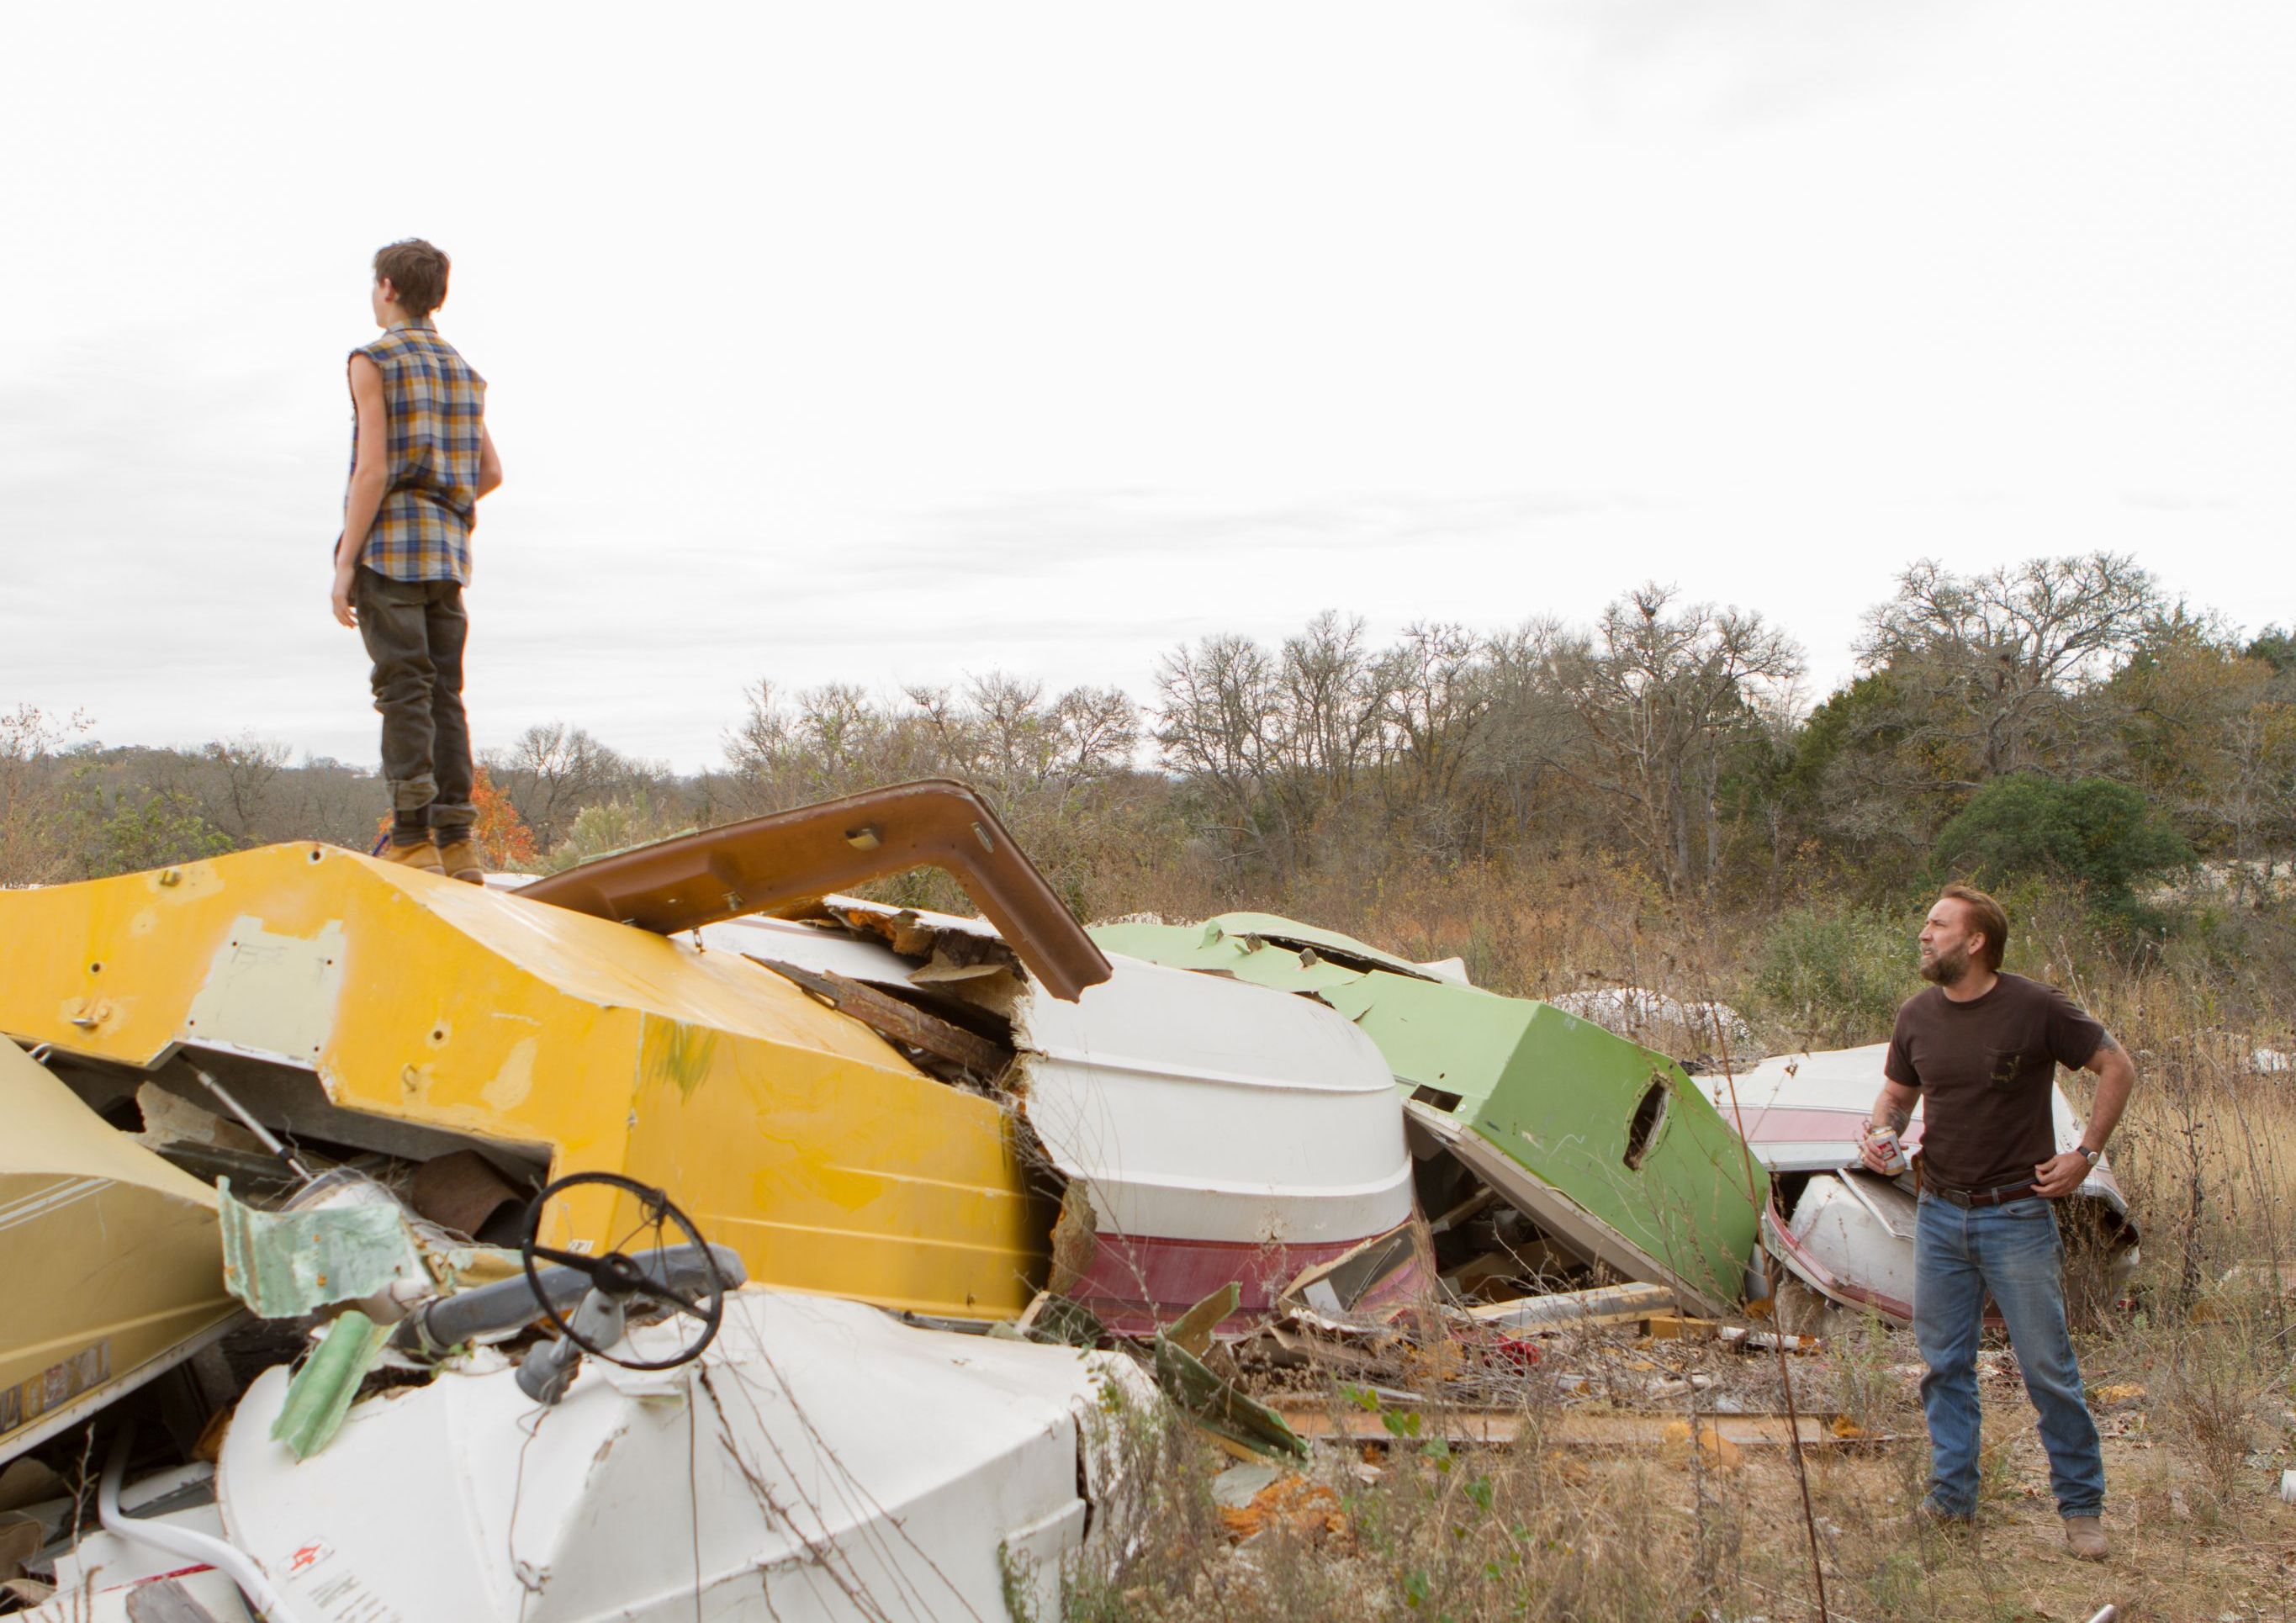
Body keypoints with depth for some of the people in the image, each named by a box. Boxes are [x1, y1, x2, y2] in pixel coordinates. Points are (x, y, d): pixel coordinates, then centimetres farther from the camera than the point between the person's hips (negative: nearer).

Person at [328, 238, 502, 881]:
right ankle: (456, 845, 3)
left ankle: (413, 844, -11)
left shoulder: (374, 362, -4)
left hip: (389, 548, -6)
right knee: (444, 695, 6)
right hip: (448, 552, 6)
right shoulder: (462, 370, 17)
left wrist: (345, 563, -11)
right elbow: (491, 472, 17)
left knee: (405, 694, -9)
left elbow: (373, 470, -12)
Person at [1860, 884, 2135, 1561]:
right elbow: (1897, 1092, 16)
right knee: (1944, 1363, 10)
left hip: (2017, 1214, -4)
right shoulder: (1917, 1016, 3)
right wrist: (1880, 1131, -6)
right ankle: (1952, 1497, 22)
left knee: (2048, 1367, 1)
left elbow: (2117, 1068, -2)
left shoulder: (2035, 1008, -11)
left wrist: (2085, 1155, -6)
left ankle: (2082, 1505, 15)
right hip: (1939, 1213, 5)